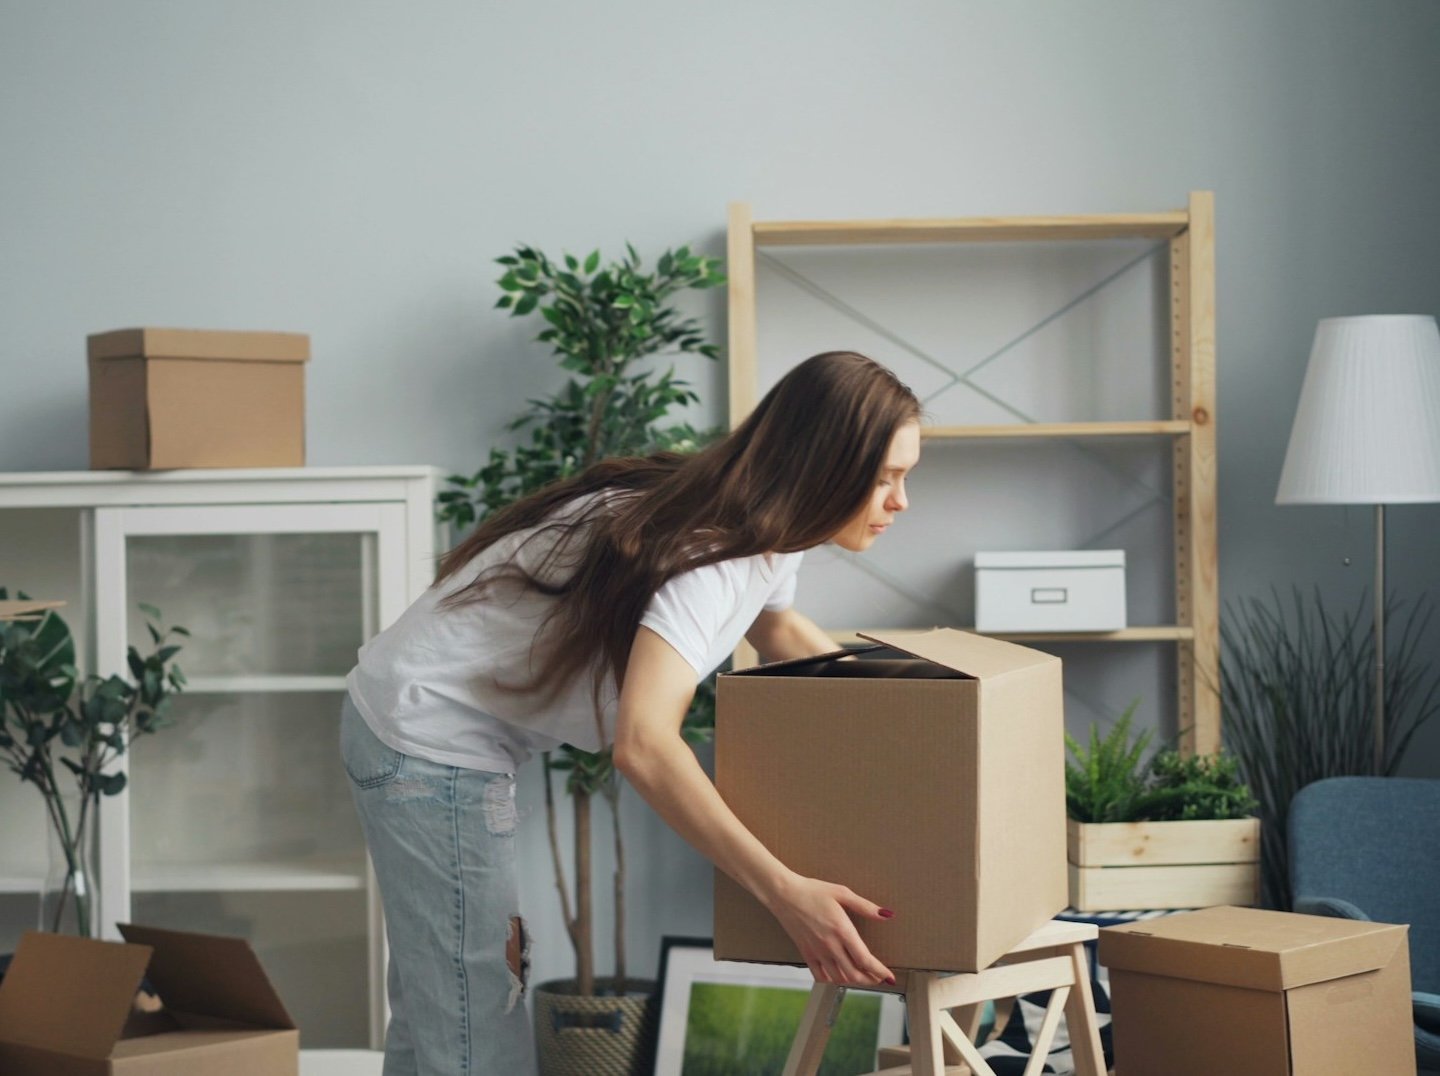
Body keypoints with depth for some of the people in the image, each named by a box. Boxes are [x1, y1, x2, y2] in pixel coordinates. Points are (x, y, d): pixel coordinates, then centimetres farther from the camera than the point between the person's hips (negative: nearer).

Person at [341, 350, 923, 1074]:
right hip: (428, 746, -10)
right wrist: (786, 893, -44)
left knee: (433, 1015, 20)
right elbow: (643, 742, -42)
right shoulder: (713, 551, -29)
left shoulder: (767, 531, 0)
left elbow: (777, 628, 25)